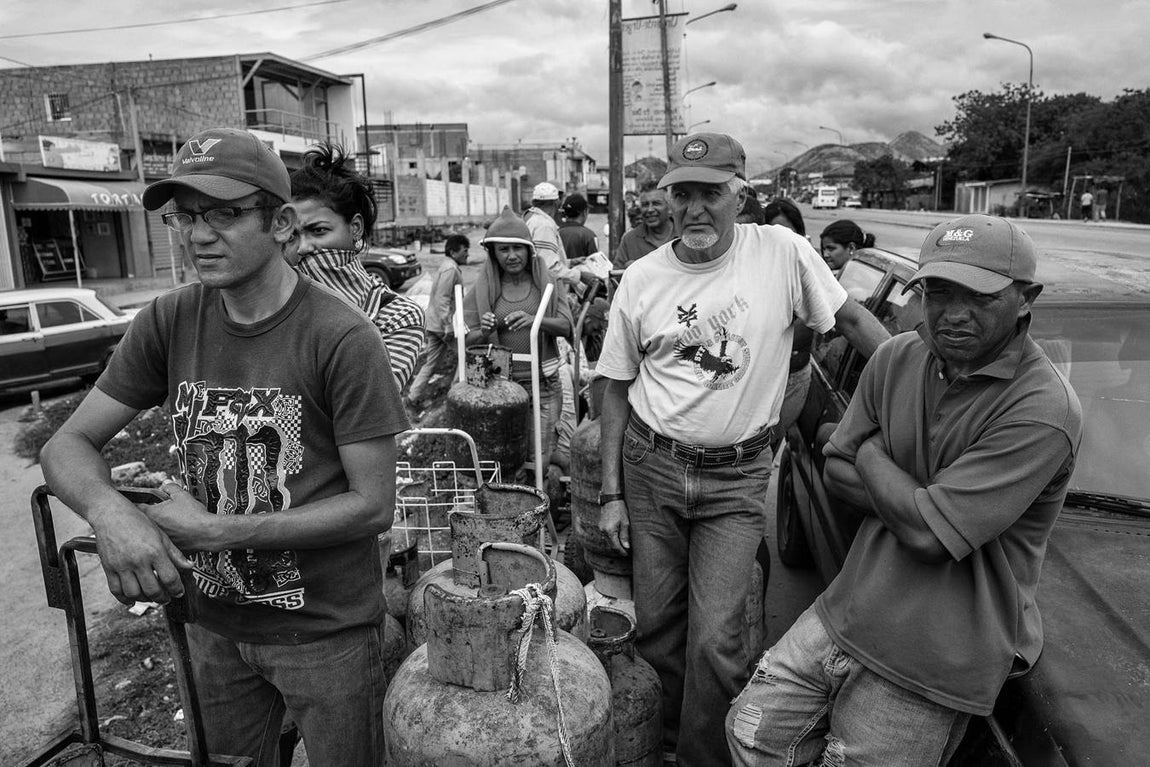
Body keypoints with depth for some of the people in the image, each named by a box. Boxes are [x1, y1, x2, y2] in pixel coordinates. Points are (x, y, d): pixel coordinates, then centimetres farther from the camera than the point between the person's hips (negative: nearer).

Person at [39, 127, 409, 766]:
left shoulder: (343, 338, -21)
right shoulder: (170, 322, -5)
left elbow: (375, 506, -19)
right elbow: (69, 444, -1)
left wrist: (216, 531, -21)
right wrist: (111, 512, -24)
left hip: (327, 630, -4)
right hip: (215, 623, 5)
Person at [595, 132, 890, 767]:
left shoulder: (782, 251, -7)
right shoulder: (641, 279, -2)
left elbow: (851, 318, 7)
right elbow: (617, 388, 4)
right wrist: (611, 493, 2)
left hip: (738, 477, -2)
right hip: (650, 467, 2)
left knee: (715, 639, -6)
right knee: (657, 631, 12)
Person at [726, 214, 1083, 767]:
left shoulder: (1043, 410, -21)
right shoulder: (897, 358, 0)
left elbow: (928, 536, -25)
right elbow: (837, 472, 4)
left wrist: (870, 450, -8)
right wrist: (920, 499, -13)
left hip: (932, 668, -5)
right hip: (846, 612, 6)